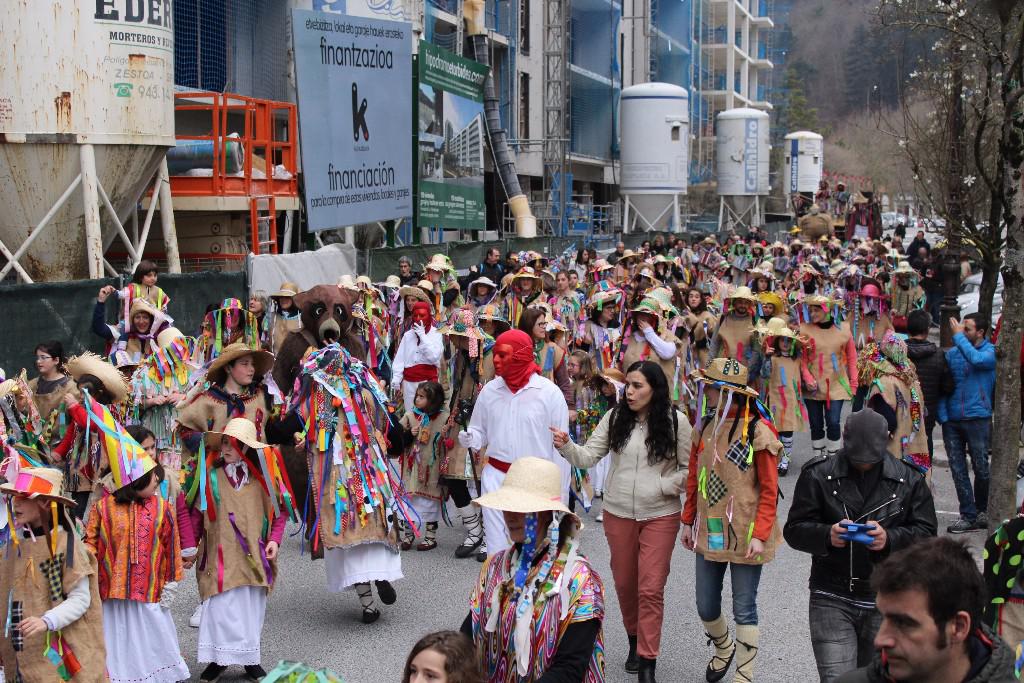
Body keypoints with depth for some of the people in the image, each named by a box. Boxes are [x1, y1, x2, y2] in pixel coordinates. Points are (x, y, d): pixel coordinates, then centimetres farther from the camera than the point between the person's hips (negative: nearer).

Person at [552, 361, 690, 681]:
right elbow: (589, 456, -5)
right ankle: (635, 641, 38)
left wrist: (661, 486, -17)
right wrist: (567, 447, -24)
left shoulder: (676, 422, -9)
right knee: (624, 583, 15)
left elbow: (688, 470, -4)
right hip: (618, 513, 3)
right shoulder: (615, 417, -3)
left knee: (651, 589, -3)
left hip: (660, 515, -3)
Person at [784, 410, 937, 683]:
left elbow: (926, 534, 3)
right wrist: (827, 536, -21)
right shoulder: (818, 475, 0)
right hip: (832, 600, -2)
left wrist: (890, 538, -17)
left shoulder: (909, 479, 3)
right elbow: (794, 530, 0)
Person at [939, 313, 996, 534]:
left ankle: (981, 510, 27)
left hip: (977, 418, -4)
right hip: (952, 419, 4)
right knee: (958, 470, 4)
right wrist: (943, 415, -1)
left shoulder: (991, 352, -2)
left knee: (981, 468, 4)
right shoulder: (951, 353, 9)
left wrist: (958, 336, -17)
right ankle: (969, 517, 11)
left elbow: (976, 359, -26)